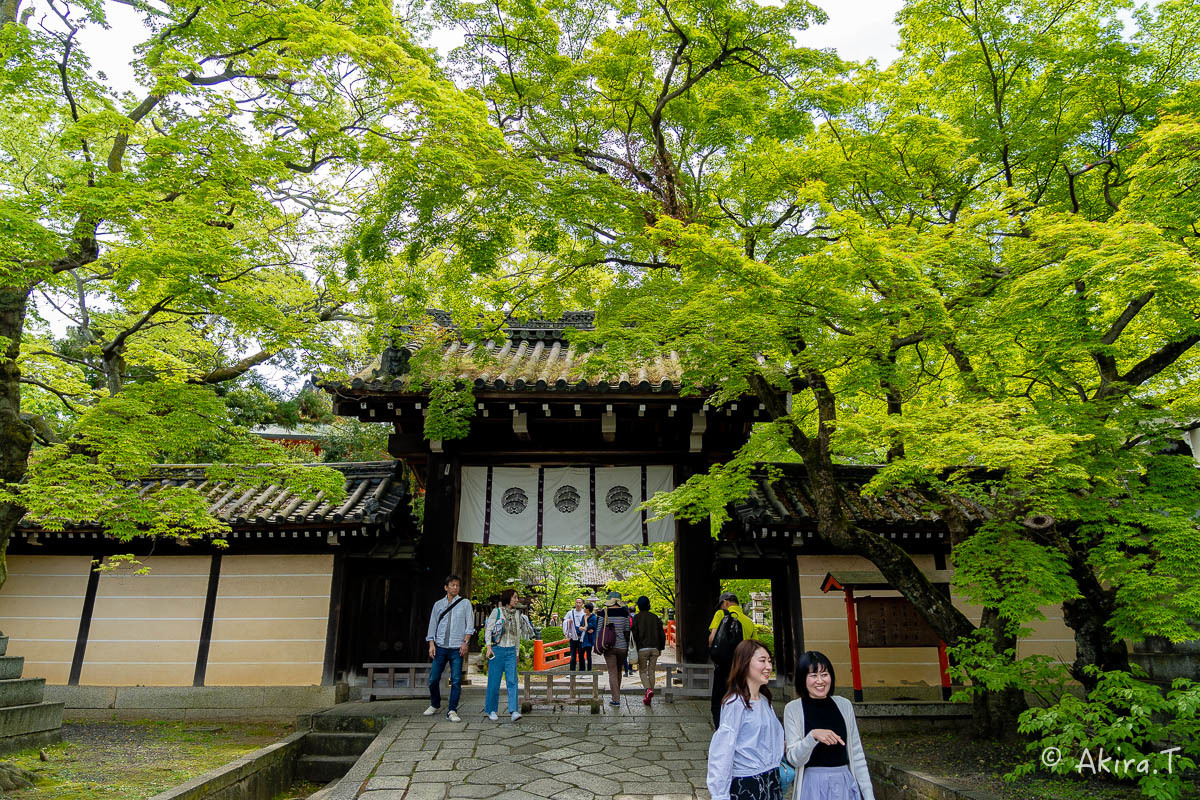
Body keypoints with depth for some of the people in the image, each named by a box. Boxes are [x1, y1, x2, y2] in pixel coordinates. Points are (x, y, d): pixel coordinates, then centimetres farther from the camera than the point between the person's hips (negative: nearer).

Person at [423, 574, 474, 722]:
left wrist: (465, 642, -8)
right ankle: (435, 705, 27)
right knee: (433, 679, 4)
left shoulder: (465, 603, 5)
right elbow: (432, 625, 11)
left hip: (457, 648, -2)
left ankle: (452, 711, 3)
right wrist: (431, 644, 2)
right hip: (440, 647, 2)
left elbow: (470, 624, 2)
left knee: (456, 680, -5)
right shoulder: (438, 604, 10)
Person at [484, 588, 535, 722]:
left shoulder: (517, 614, 11)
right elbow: (488, 629, -4)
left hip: (511, 651, 3)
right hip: (497, 649, -3)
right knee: (494, 681, 1)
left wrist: (517, 652, 15)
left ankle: (513, 711, -12)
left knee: (512, 681, -8)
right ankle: (491, 710, 15)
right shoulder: (497, 612, -1)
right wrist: (488, 647, -11)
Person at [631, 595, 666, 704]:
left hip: (642, 649, -3)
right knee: (652, 672, 11)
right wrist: (660, 648, 16)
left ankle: (648, 689, -17)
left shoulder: (637, 618, -2)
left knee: (642, 671, 8)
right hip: (655, 649, 3)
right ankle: (649, 695, 9)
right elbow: (662, 634, 8)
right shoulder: (655, 617, 8)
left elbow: (634, 634, -8)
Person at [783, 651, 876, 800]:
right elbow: (794, 759, -12)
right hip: (813, 785, -2)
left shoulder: (844, 705, 1)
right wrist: (813, 736, -27)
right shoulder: (793, 709, -8)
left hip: (845, 783, 3)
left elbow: (856, 754, 7)